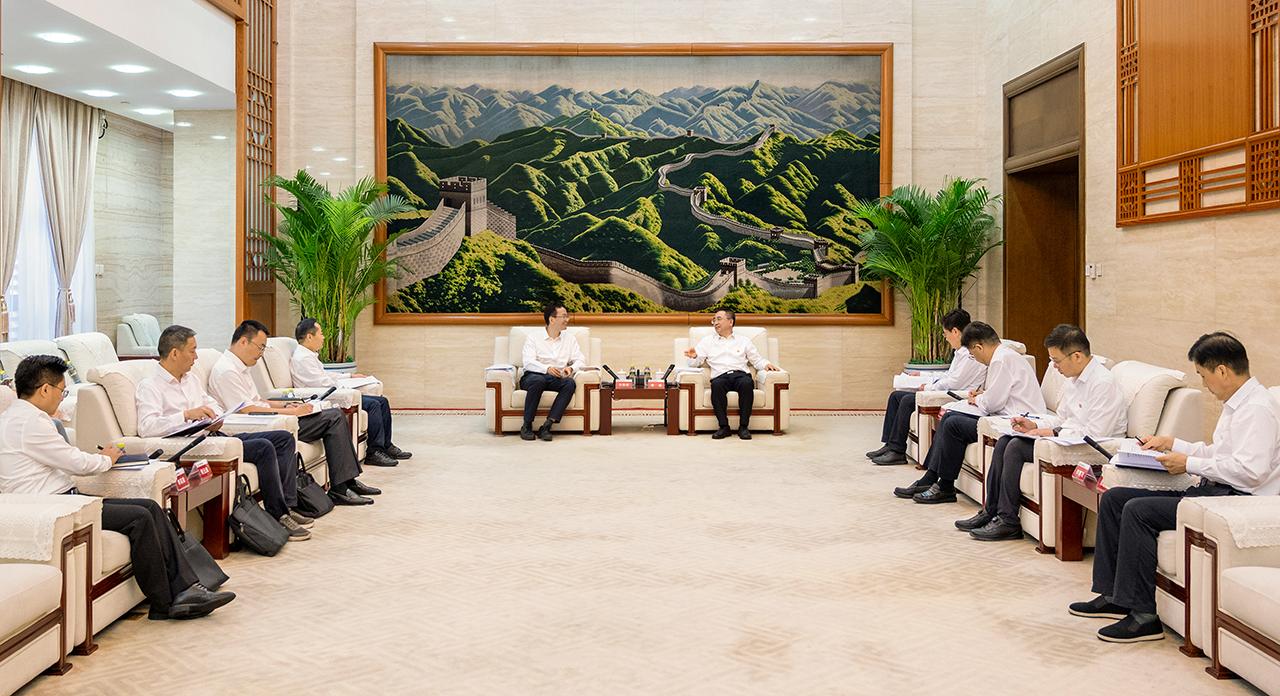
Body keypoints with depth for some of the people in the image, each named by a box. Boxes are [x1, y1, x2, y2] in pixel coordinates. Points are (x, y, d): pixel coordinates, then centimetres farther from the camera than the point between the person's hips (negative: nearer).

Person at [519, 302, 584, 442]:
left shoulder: (570, 339, 18)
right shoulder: (534, 338, 5)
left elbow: (581, 361, 10)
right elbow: (528, 361, -9)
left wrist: (571, 368, -15)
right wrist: (547, 368, -29)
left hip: (556, 380, 3)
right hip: (532, 376, -3)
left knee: (570, 383, -31)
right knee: (538, 381, -39)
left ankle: (546, 426, -33)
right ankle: (527, 426, -27)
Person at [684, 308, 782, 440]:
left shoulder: (744, 341, 26)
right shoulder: (707, 341, 26)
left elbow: (757, 360, 23)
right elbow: (695, 362, 18)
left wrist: (766, 365, 1)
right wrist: (693, 357, -5)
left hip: (741, 374, 0)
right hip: (720, 376, 0)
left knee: (746, 384, -38)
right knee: (716, 385, -38)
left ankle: (744, 427, -31)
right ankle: (723, 426, -31)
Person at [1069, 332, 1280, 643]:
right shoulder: (1236, 404, 17)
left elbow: (1249, 471, -26)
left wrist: (1189, 463, -17)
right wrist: (1172, 444, 21)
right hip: (1212, 490, 11)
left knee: (1138, 510, -25)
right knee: (1114, 498, 4)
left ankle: (1143, 616, -19)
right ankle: (1112, 596, 7)